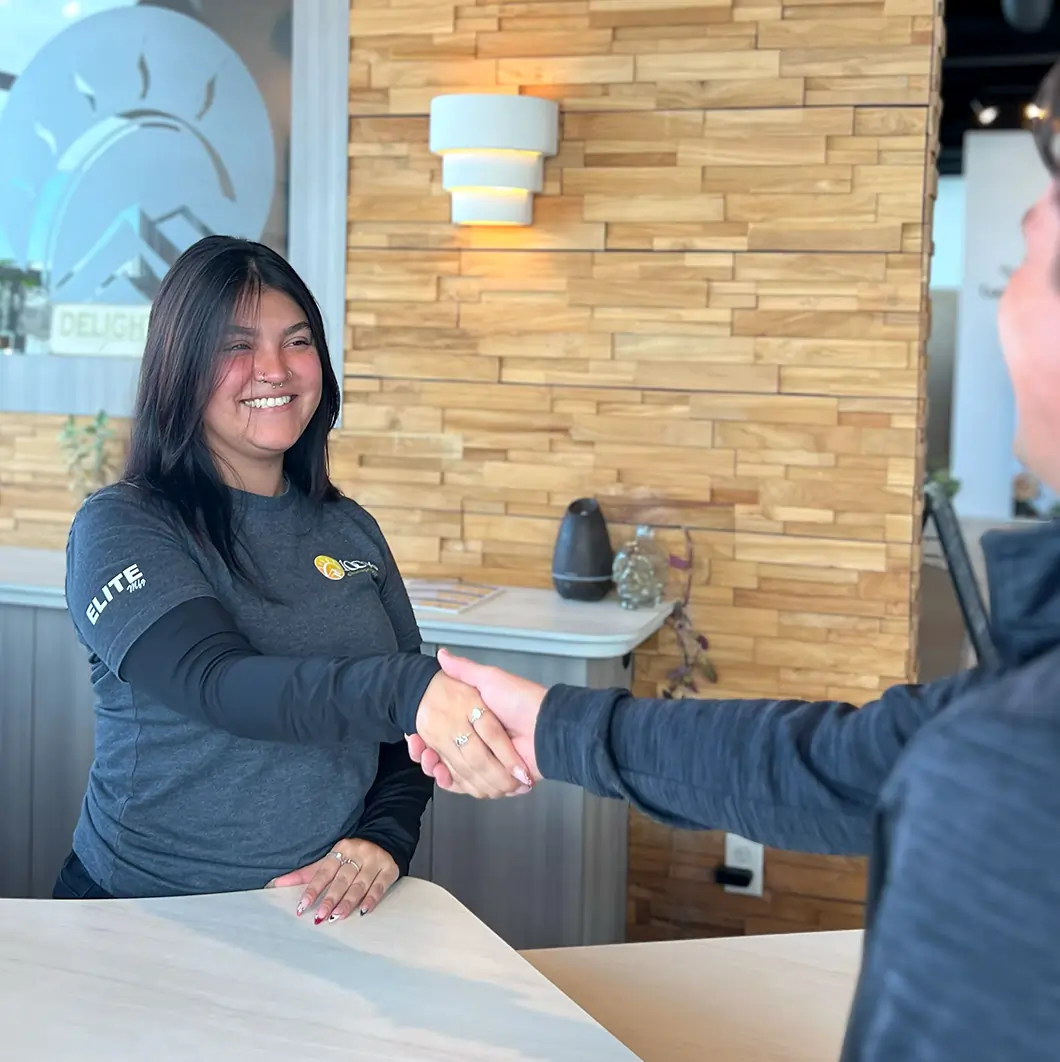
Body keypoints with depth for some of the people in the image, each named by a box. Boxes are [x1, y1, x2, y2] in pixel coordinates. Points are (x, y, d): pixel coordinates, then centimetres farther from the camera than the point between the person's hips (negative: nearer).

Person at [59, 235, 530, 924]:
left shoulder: (351, 530, 9)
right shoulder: (119, 527, -6)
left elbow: (408, 727, 14)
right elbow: (218, 685, -23)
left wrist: (386, 840, -5)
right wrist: (411, 689, -38)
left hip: (325, 912, 4)